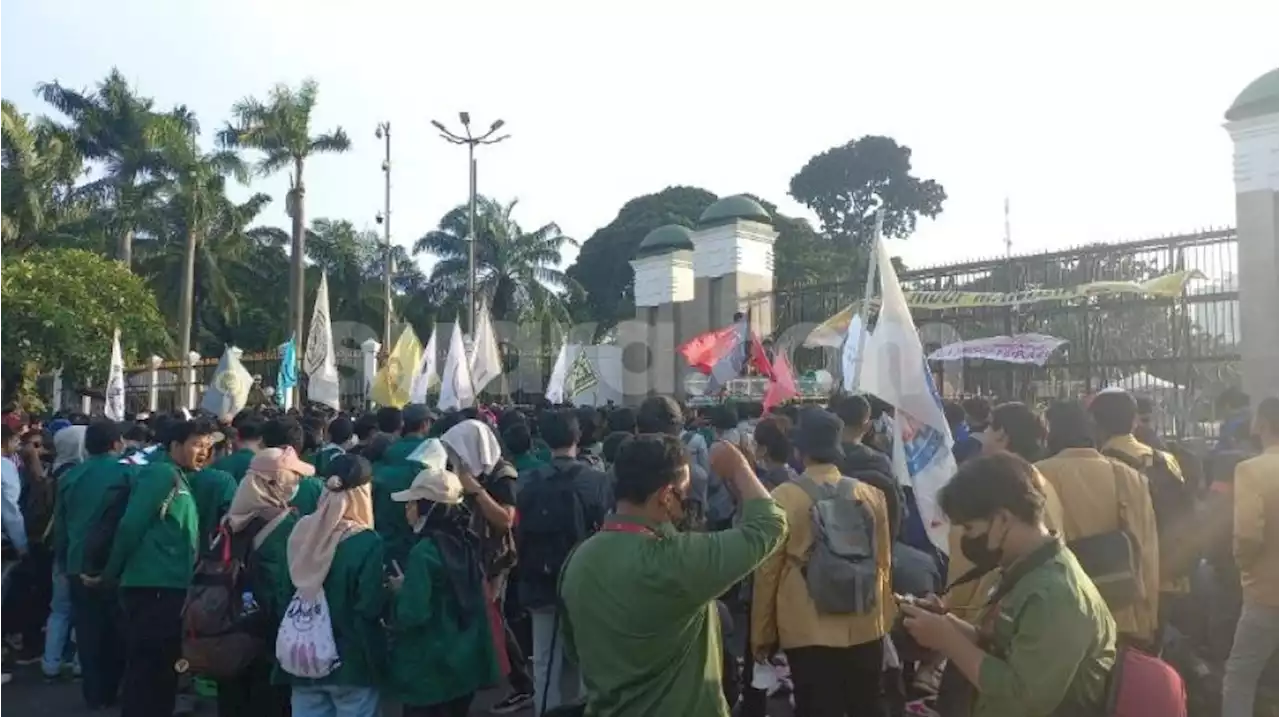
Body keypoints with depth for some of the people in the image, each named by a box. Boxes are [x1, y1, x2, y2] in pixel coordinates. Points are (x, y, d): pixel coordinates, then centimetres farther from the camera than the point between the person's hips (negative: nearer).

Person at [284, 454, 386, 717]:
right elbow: (371, 607, -19)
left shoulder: (301, 532, 1)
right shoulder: (366, 541, -17)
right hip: (352, 660, -5)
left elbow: (285, 592, 12)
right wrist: (393, 590, -1)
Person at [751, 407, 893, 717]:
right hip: (865, 629, 4)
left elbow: (768, 571, -7)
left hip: (808, 633, -3)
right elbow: (883, 564, 7)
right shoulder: (872, 496, -3)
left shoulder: (782, 499, -12)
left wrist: (762, 635, 4)